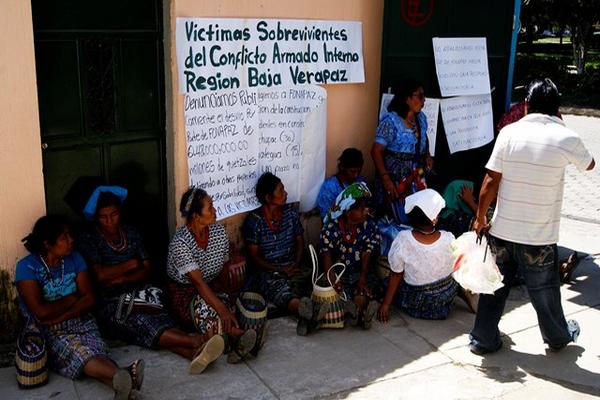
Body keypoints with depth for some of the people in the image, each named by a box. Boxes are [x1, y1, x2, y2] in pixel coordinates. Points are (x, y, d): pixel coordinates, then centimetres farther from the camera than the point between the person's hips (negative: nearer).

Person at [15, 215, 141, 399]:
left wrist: (59, 316, -13)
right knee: (79, 352, -34)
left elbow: (90, 299, 0)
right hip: (46, 330, -3)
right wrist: (72, 299, -4)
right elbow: (41, 312, -18)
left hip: (79, 321, 4)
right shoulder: (27, 267, -10)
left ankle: (122, 380, -59)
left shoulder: (74, 258, 4)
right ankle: (125, 376, -58)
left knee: (95, 351, -30)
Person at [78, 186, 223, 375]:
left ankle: (195, 353, -59)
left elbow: (147, 271, 10)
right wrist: (132, 264, 0)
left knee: (161, 319, -32)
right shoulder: (88, 239, 2)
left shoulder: (131, 233, 15)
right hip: (111, 302, -3)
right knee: (141, 323, -35)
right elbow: (100, 275, -10)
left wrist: (122, 278, -7)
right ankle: (196, 342, -55)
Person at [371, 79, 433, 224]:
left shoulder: (421, 118, 6)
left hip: (416, 175, 6)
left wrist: (427, 155, 9)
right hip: (395, 176, -6)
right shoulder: (391, 120, -14)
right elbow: (376, 151, -17)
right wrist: (385, 179, -23)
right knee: (401, 220, -2)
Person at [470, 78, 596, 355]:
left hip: (501, 231, 1)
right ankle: (558, 337, 41)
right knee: (544, 291, 18)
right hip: (539, 238, -1)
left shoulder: (509, 132, -7)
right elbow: (589, 164, 13)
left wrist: (480, 219, 5)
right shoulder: (565, 138, -9)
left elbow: (490, 182, -7)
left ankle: (483, 339, 26)